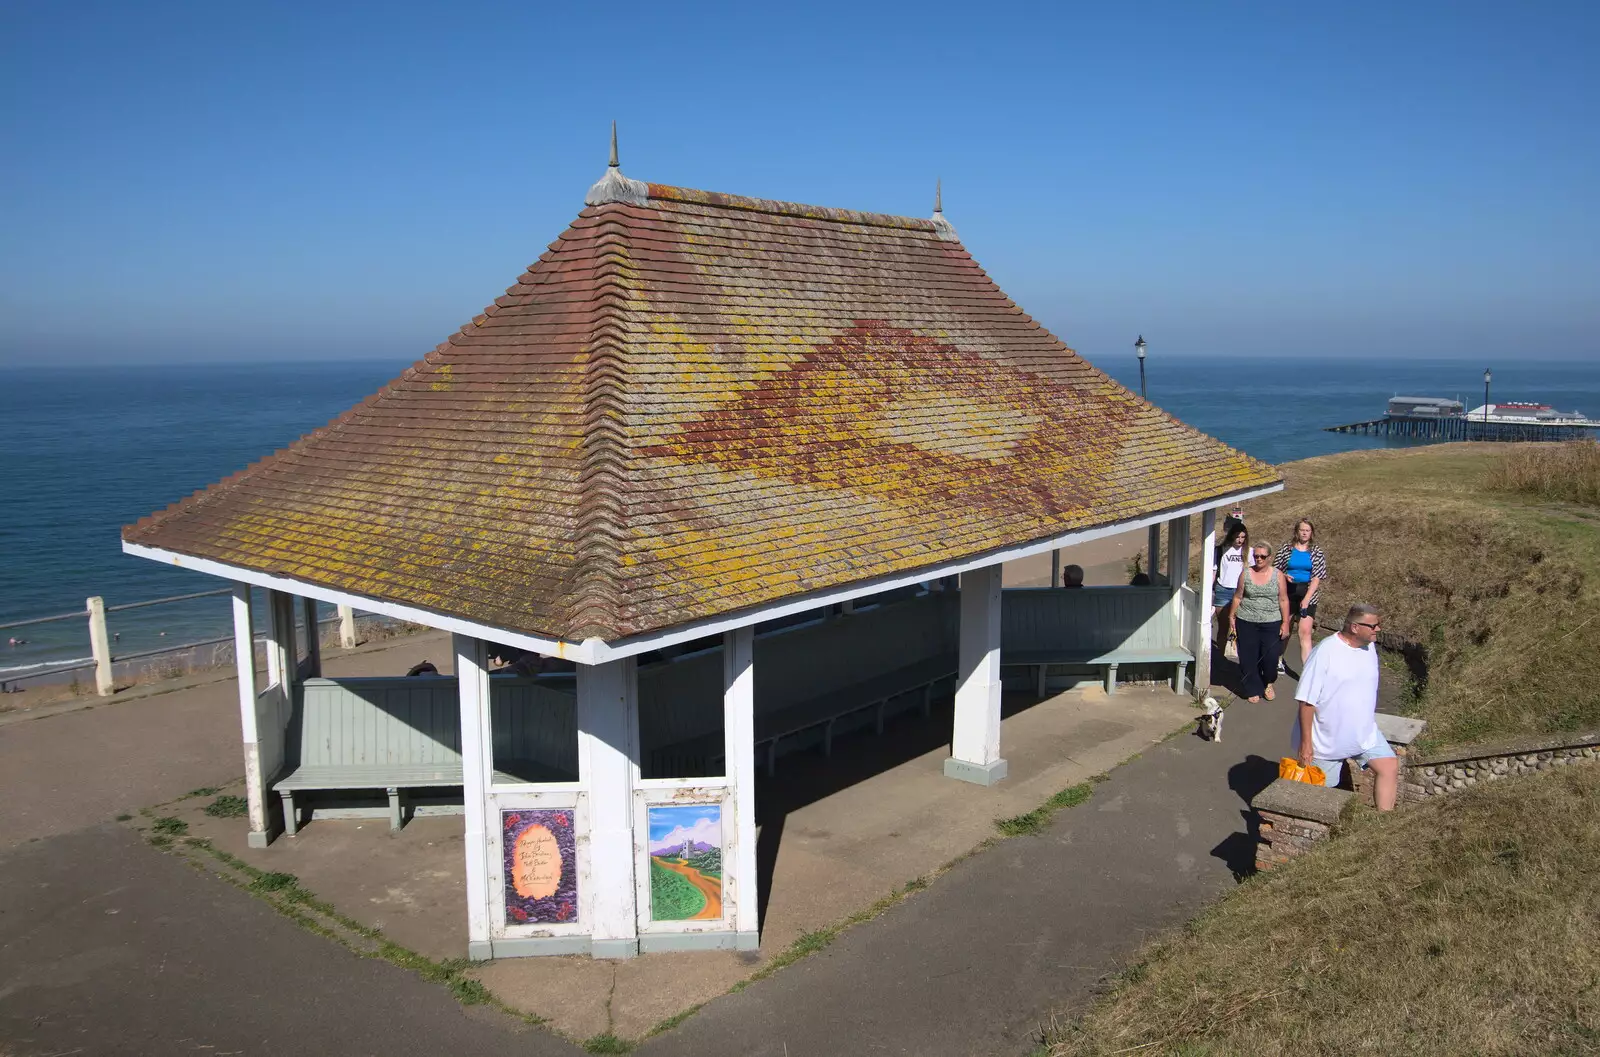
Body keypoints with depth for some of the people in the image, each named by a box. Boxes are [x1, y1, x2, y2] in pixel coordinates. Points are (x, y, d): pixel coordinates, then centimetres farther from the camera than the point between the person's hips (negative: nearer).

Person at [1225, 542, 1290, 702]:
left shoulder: (1277, 575, 2)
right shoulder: (1246, 574, 3)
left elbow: (1283, 600, 3)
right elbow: (1237, 597, 8)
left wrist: (1285, 623, -1)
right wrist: (1231, 617, 7)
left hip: (1271, 624, -1)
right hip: (1247, 623, 1)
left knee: (1270, 657, -4)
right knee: (1248, 658, 2)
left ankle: (1268, 683, 26)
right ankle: (1253, 690, 19)